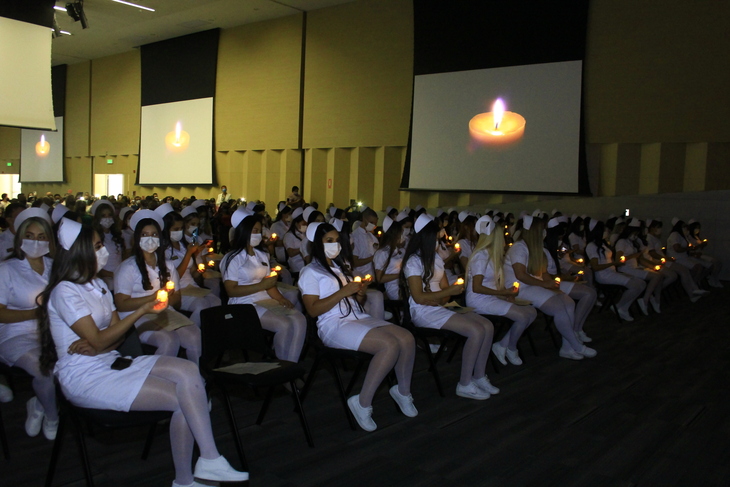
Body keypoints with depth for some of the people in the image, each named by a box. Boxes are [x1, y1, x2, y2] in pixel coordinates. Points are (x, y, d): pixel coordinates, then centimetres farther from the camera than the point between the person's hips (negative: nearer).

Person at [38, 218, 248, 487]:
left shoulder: (97, 285, 14)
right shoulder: (64, 292, -13)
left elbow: (115, 333, 10)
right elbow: (99, 341, -18)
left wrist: (95, 345, -13)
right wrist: (142, 310, -18)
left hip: (111, 363, 7)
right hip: (86, 378, -7)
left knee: (188, 372, -18)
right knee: (182, 396, -20)